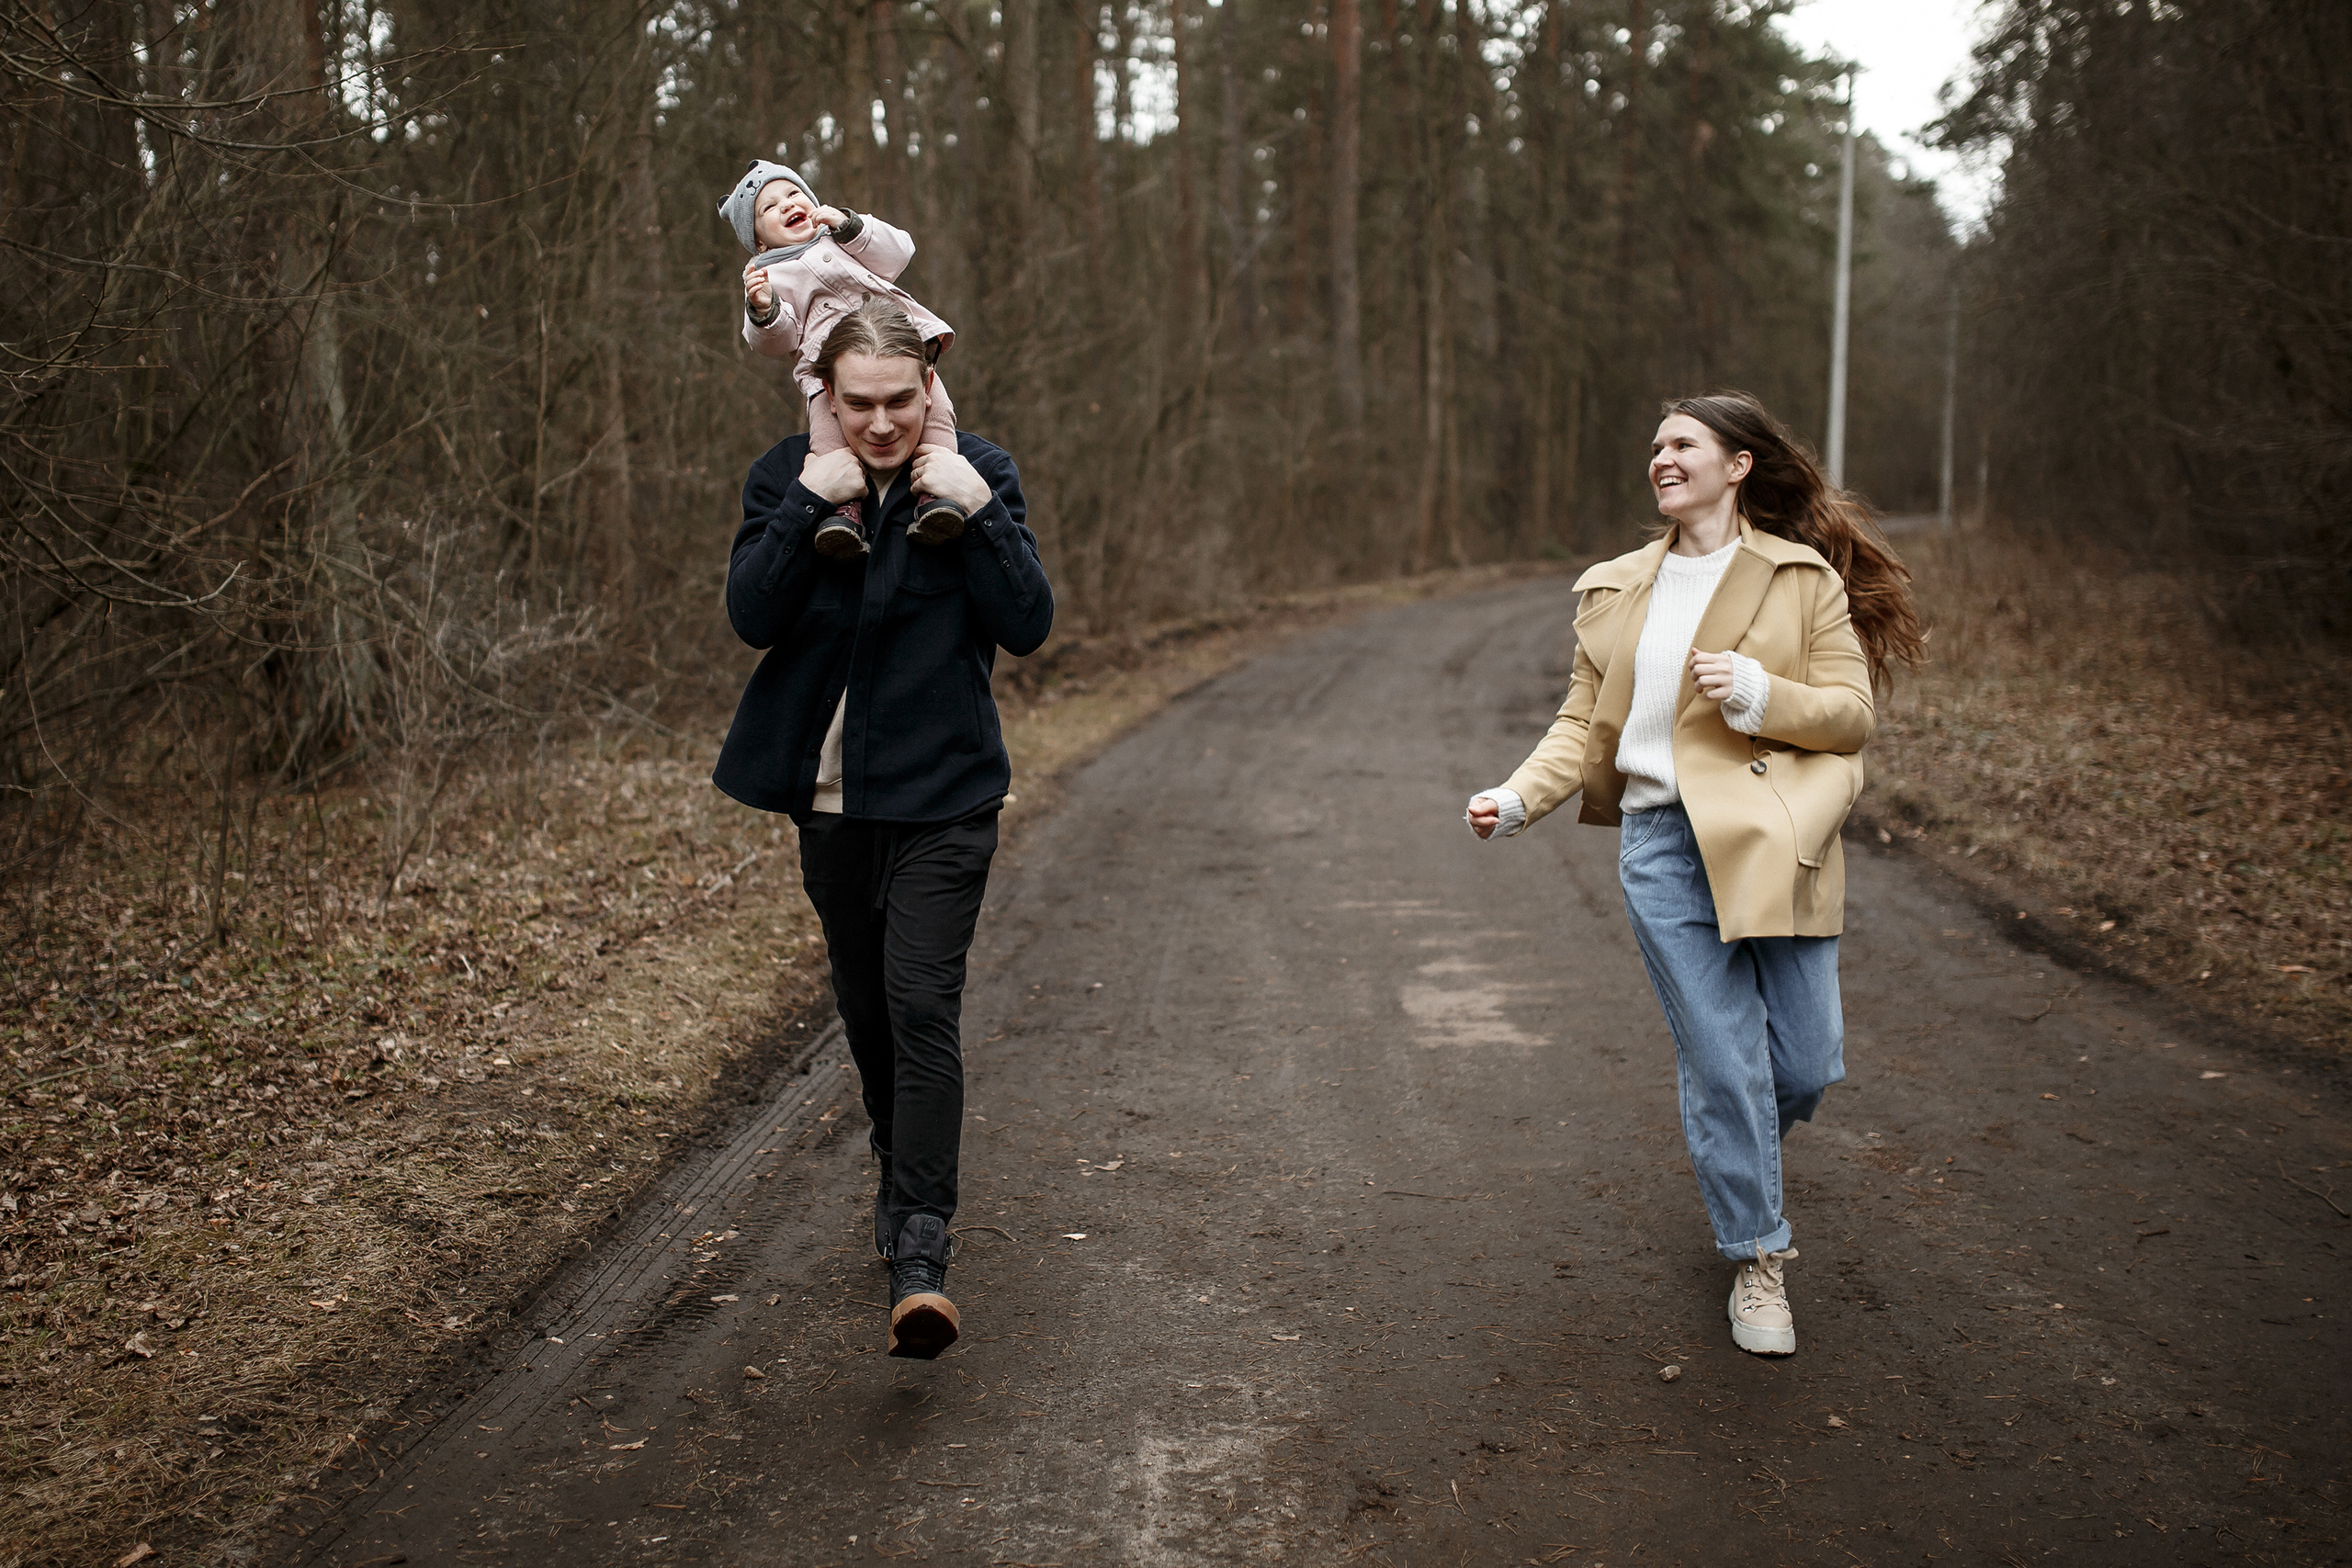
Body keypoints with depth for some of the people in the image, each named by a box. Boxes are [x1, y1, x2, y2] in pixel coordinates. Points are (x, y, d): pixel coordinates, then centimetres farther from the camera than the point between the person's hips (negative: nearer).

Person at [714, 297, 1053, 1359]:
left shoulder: (977, 474, -2)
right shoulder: (788, 476, 2)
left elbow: (1028, 625, -10)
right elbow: (751, 616, -11)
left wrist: (978, 510, -20)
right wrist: (807, 505, -21)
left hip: (941, 793, -3)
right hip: (829, 793, 3)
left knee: (922, 1002, -15)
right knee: (866, 1005, 16)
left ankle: (921, 1251, -15)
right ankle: (901, 1178, 38)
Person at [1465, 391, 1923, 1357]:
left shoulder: (1803, 578, 5)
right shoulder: (1616, 589, 15)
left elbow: (1851, 714, 1)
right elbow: (1584, 722, 14)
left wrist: (1760, 694, -16)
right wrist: (1519, 797, -1)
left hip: (1772, 842, -1)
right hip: (1659, 843, 1)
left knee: (1806, 1064, 1)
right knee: (1722, 1061, -1)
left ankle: (1740, 1160, 36)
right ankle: (1757, 1259, 16)